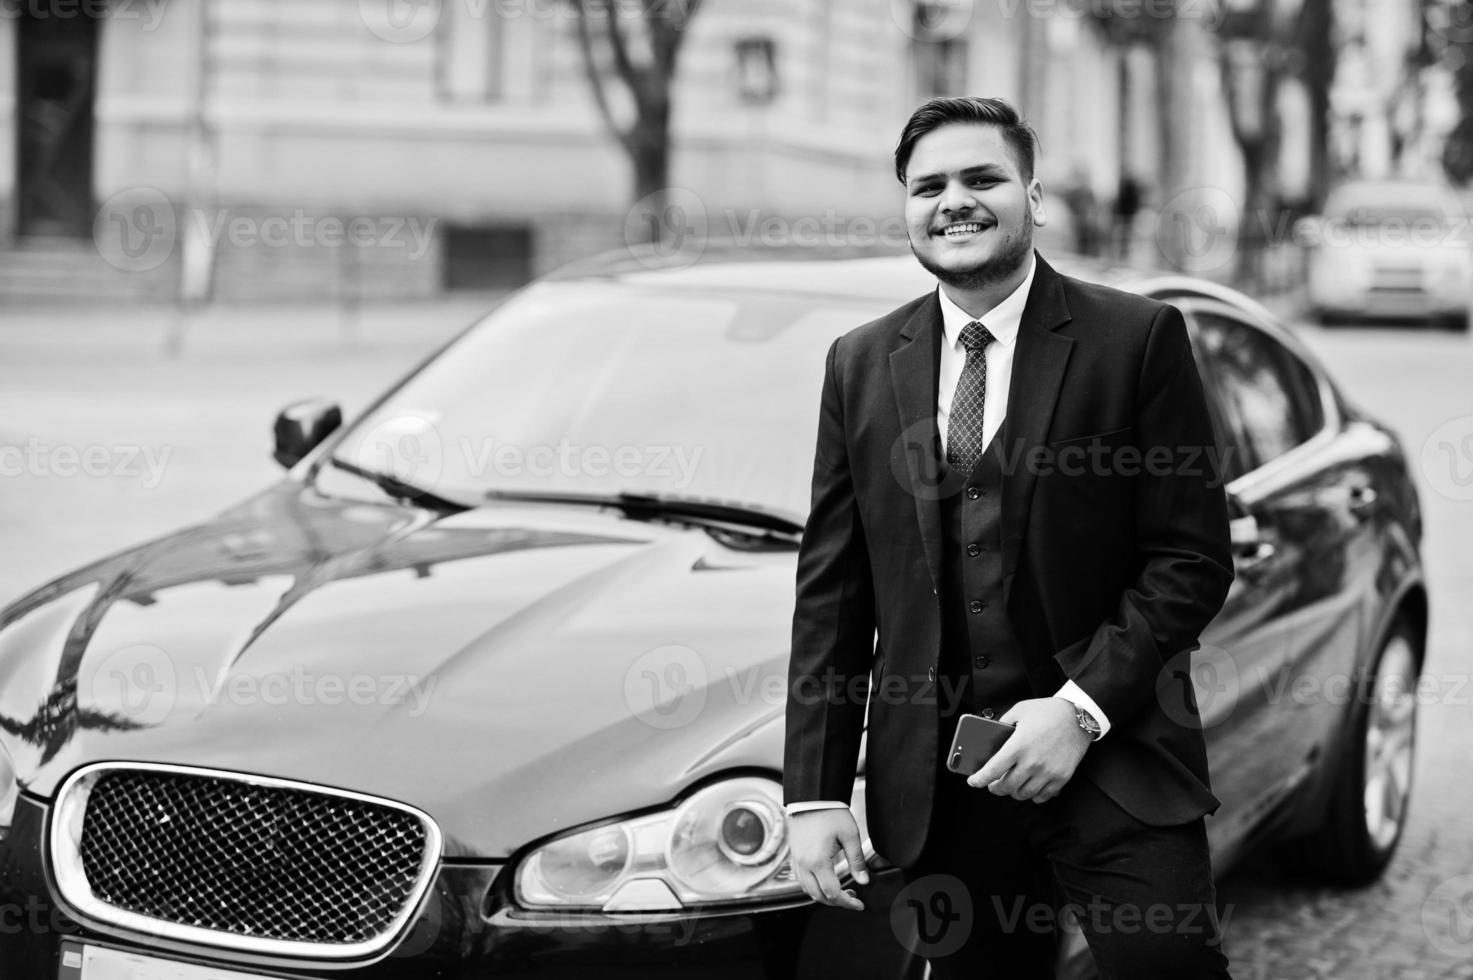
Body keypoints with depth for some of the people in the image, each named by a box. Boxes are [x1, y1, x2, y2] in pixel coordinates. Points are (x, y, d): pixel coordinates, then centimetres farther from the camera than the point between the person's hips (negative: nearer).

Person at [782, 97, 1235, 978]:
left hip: (1114, 763, -3)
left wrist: (1082, 706, -14)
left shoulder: (1139, 338, -2)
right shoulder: (860, 364, 9)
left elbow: (1194, 558, -4)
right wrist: (816, 793, 2)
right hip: (935, 788, 3)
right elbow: (831, 592, 8)